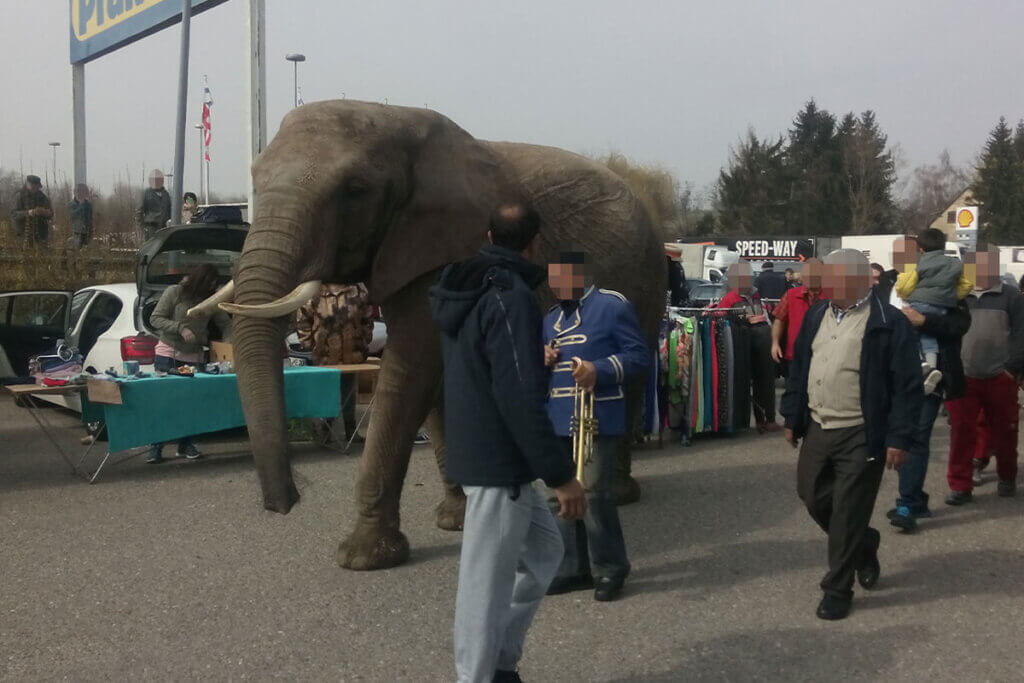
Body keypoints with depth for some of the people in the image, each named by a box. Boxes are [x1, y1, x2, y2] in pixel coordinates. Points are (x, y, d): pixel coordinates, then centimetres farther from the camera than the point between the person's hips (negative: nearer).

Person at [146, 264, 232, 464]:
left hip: (194, 356, 3)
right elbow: (155, 319, -9)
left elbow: (225, 324, 8)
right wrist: (180, 328, -21)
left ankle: (186, 445, 15)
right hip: (168, 352, -3)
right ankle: (156, 447, 3)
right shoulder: (174, 292, -8)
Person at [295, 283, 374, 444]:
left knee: (349, 394, 12)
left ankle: (350, 430, 23)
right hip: (324, 357, -2)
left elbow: (368, 318, 10)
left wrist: (365, 341, 7)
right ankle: (326, 429, 18)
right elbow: (302, 318, 2)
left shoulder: (358, 289, 0)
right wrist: (310, 343, -1)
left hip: (352, 356, 2)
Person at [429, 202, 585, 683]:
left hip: (476, 451, 10)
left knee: (543, 551, 20)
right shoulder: (511, 297, -19)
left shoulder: (465, 290, 11)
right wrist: (561, 475, -21)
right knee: (488, 582, 0)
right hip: (499, 462, -10)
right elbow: (520, 400, -24)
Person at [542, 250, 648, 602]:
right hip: (557, 421, 8)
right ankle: (574, 567, 22)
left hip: (597, 420, -7)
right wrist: (543, 360, 4)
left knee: (595, 492, -10)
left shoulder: (612, 306, -4)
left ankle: (609, 569, 5)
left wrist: (599, 370, -21)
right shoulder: (550, 317, 19)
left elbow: (639, 356, -7)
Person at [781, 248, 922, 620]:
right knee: (813, 497, 13)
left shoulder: (888, 322, -11)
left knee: (848, 512, 0)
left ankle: (837, 589, 14)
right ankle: (864, 544, 39)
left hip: (862, 436, -7)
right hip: (818, 429, 7)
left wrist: (899, 437, -15)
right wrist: (792, 418, 14)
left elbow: (907, 386, -12)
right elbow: (798, 369, 15)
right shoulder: (816, 315, 8)